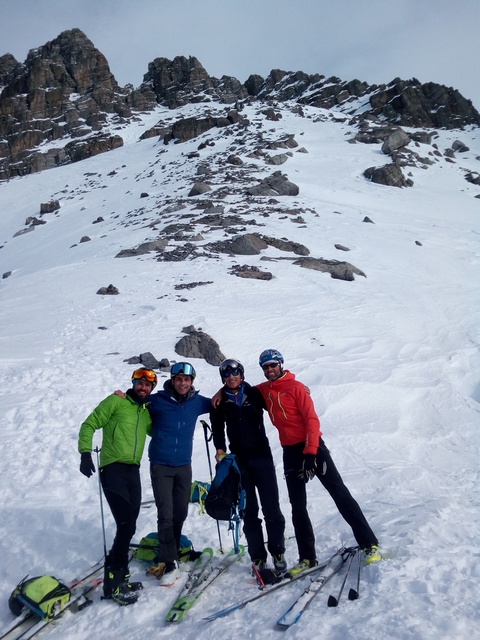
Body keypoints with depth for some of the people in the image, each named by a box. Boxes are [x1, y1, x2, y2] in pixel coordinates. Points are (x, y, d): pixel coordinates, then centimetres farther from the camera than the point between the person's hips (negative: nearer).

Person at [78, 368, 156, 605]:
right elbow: (89, 425, -3)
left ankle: (118, 576, 25)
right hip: (113, 468, -7)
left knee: (128, 526, 10)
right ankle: (113, 583, 0)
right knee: (127, 525, -13)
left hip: (133, 471, 7)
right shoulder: (116, 401, -1)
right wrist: (85, 453, -14)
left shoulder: (147, 411, 16)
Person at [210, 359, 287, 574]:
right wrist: (220, 448, 0)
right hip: (239, 459, 1)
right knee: (248, 510, 5)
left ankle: (278, 552, 15)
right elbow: (217, 428, 13)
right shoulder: (220, 402, 5)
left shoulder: (255, 394, 0)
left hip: (262, 455, -1)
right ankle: (257, 556, 15)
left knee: (271, 507, 0)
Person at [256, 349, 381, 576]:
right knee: (298, 506, 9)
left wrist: (310, 452, -20)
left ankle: (369, 544, 3)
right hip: (290, 452, 6)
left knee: (339, 493, -5)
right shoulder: (263, 390, 7)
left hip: (312, 446, -5)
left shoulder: (296, 387, -10)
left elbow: (312, 419, -14)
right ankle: (307, 558, 19)